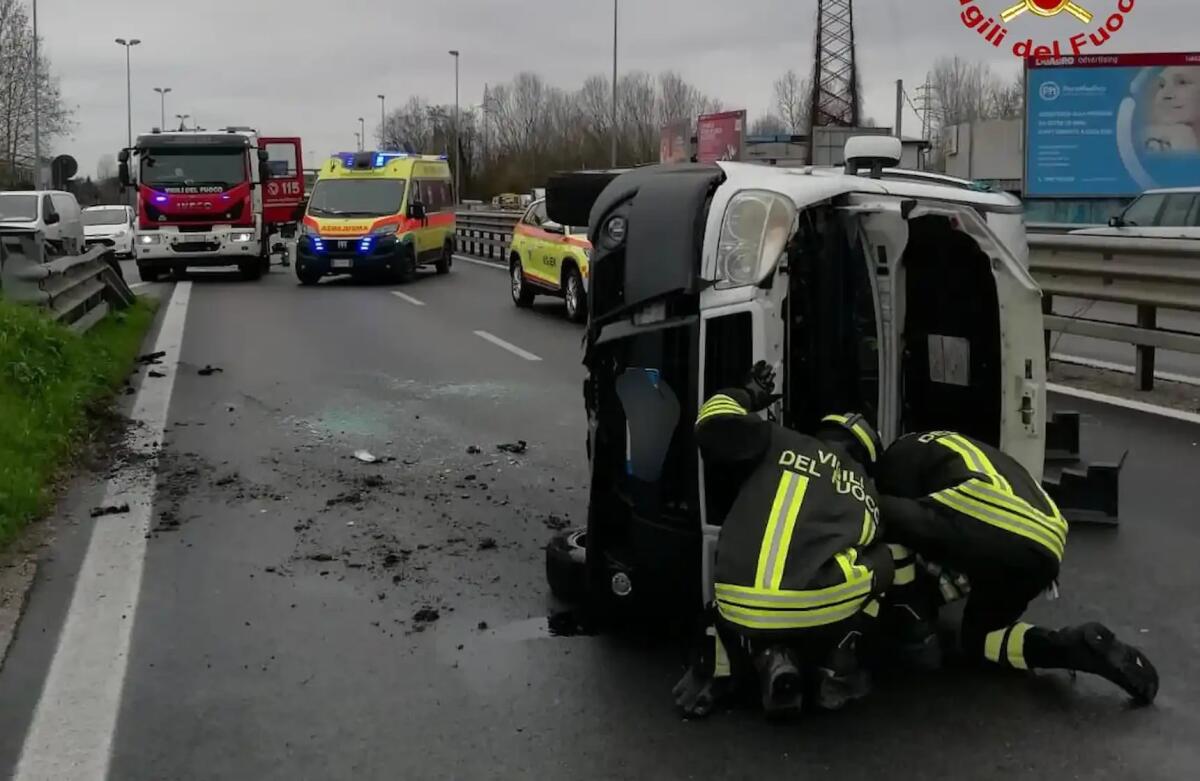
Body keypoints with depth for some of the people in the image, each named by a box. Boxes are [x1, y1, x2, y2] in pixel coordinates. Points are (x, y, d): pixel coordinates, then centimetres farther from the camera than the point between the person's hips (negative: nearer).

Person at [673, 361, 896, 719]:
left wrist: (748, 396, 27)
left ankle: (717, 670, 9)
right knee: (881, 559, 29)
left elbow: (715, 425, 6)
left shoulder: (781, 444, 16)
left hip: (744, 615, 1)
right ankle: (837, 669, 19)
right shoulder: (866, 493, 26)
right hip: (824, 615, -1)